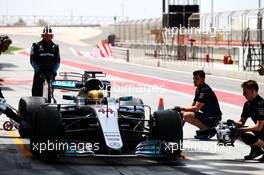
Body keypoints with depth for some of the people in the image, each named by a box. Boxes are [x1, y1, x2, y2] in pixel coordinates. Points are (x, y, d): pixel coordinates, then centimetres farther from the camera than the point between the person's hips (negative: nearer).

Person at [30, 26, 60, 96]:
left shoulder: (55, 47, 9)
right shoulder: (36, 46, 1)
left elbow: (57, 61, 6)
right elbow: (32, 61, -3)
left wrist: (54, 71, -10)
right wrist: (39, 70, -15)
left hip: (50, 74, 2)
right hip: (39, 74, -2)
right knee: (36, 94, -4)